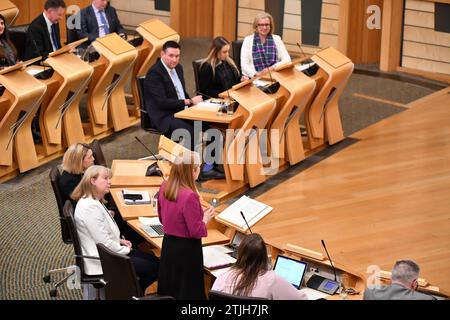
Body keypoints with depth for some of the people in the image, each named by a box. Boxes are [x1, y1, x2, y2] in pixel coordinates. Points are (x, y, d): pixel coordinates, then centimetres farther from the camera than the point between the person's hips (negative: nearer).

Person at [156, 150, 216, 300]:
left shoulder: (164, 187, -3)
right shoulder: (189, 196, -26)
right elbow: (196, 232, -21)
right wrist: (205, 218, -2)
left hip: (168, 244, 8)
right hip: (187, 248, -8)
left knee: (168, 289, 19)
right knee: (188, 292, 5)